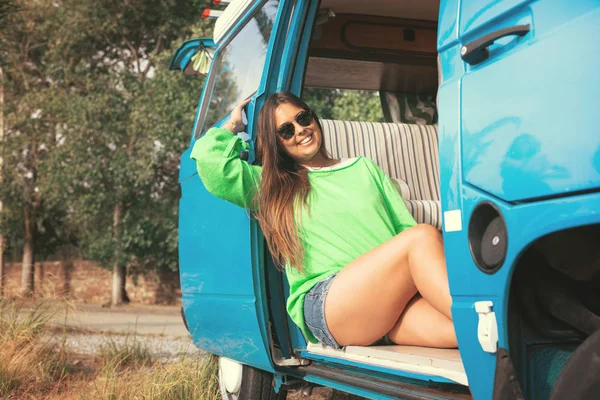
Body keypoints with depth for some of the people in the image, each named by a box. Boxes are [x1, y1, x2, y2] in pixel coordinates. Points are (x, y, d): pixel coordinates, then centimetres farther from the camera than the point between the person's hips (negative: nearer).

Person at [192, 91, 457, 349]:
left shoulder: (365, 168, 29)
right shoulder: (271, 185, 21)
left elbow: (405, 227, 21)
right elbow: (209, 159, 7)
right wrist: (233, 126, 26)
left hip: (393, 297, 4)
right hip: (323, 300, -4)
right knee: (423, 236, -31)